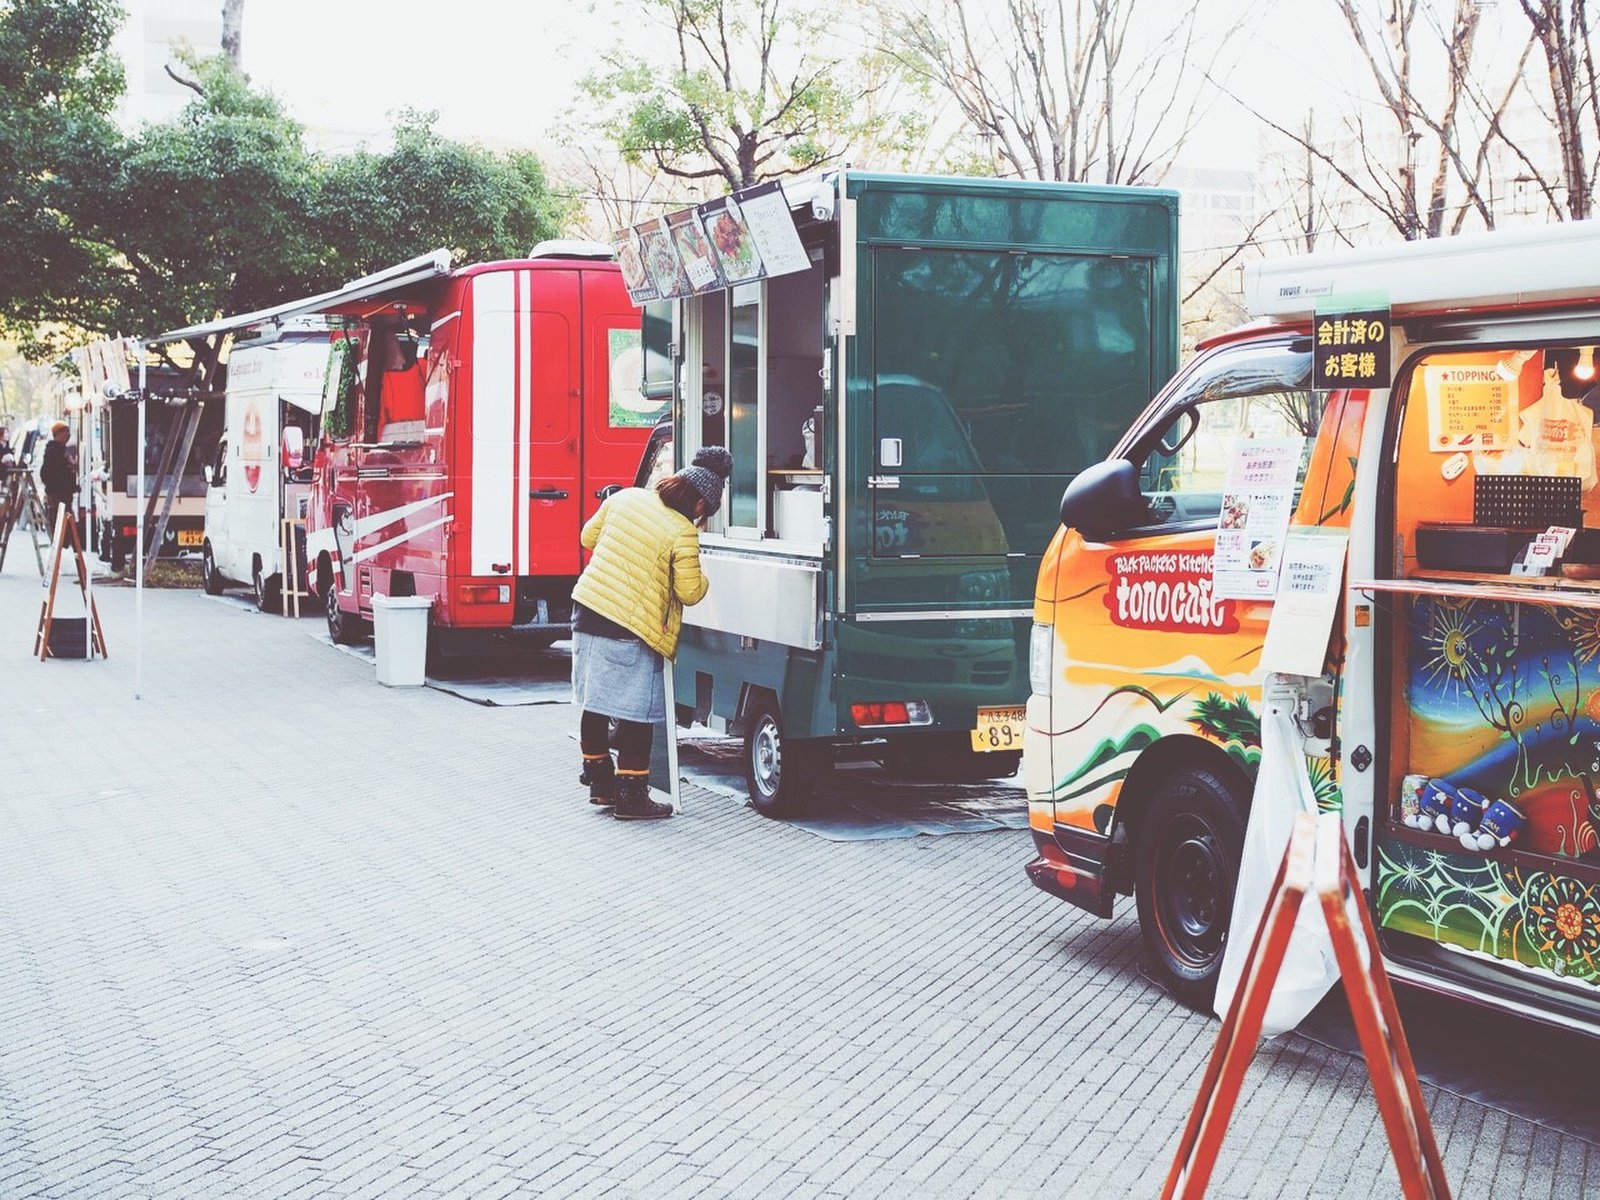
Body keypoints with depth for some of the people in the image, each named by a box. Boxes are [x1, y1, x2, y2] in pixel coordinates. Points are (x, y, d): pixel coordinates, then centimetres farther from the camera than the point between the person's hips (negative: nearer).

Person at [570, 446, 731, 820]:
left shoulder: (625, 497, 6)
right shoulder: (682, 533, -13)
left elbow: (589, 536, 18)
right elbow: (690, 592, -10)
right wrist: (703, 579, 11)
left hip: (587, 609, 8)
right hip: (628, 633, -8)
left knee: (595, 704, 18)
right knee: (637, 715, 1)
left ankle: (599, 781, 30)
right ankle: (630, 796, 5)